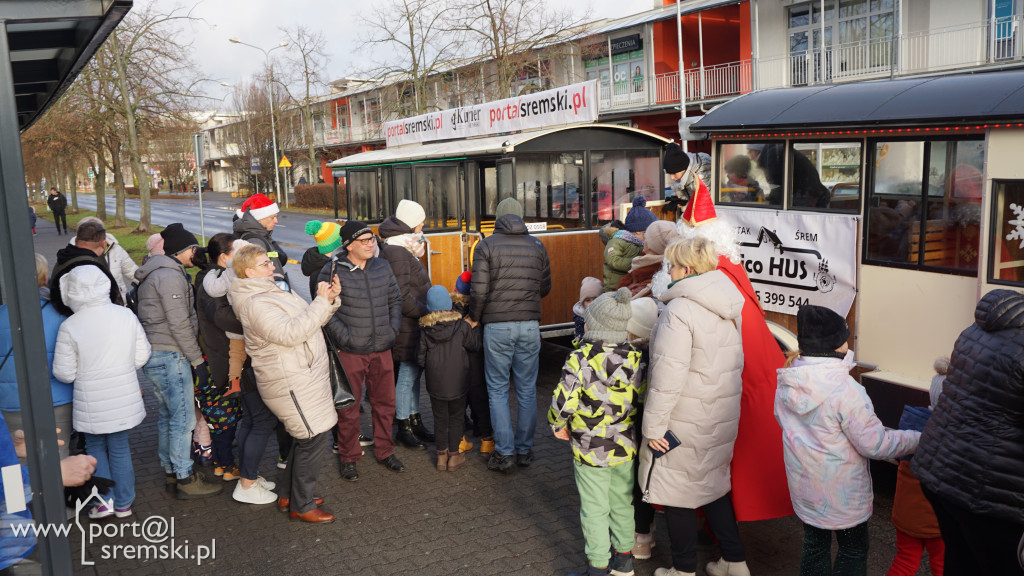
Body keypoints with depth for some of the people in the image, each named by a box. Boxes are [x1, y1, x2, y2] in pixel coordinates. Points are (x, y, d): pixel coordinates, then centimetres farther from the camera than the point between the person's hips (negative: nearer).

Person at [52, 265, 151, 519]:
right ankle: (123, 504, 25)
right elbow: (142, 356, -1)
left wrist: (87, 370, 10)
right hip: (125, 400, 2)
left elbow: (64, 373, -11)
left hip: (91, 406, -2)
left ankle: (103, 501, 17)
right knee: (120, 450, 15)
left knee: (95, 448, 20)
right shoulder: (126, 315, -9)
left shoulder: (69, 327, -16)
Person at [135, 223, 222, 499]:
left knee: (167, 416, 18)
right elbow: (179, 324, -19)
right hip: (170, 356, -11)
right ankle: (185, 479, 3)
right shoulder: (170, 276, -15)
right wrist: (197, 357, -11)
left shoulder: (157, 274, 18)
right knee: (183, 419, -4)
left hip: (154, 354, 11)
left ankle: (171, 471, 28)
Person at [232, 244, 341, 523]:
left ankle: (288, 495, 30)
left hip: (305, 377, 10)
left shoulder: (272, 292, 16)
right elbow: (290, 333, -30)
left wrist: (330, 299, 0)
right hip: (291, 382, -10)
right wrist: (321, 302, -25)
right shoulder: (256, 304, -17)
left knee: (306, 437, 18)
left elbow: (309, 321, 17)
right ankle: (301, 506, 7)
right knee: (314, 437, -6)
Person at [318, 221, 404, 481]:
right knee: (348, 407, 5)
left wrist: (393, 329, 6)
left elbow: (395, 299, 17)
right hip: (350, 352, -4)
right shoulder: (333, 271, -8)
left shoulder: (382, 267, 8)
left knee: (385, 403, 13)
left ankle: (384, 452, 30)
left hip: (382, 350, 5)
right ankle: (349, 458, 22)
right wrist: (344, 337, -14)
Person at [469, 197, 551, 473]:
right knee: (527, 390, 11)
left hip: (497, 326, -2)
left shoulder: (486, 245, -3)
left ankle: (503, 453, 6)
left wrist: (473, 318, 6)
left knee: (498, 390, 7)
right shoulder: (537, 246, 7)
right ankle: (524, 450, 19)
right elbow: (545, 288, 11)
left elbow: (479, 290, -9)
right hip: (530, 326, 3)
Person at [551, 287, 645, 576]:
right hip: (626, 447, 5)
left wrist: (557, 425, -2)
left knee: (594, 510, 8)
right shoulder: (635, 358, -5)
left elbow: (563, 402, -22)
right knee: (622, 503, 20)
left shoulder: (580, 359, -20)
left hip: (590, 451, -5)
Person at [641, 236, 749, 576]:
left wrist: (653, 425, -18)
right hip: (723, 419, 8)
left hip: (686, 422, -8)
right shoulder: (728, 308, 6)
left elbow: (668, 376, -24)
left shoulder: (680, 310, -21)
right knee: (714, 485, 22)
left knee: (677, 494, 9)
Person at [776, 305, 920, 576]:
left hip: (804, 487, 6)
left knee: (815, 544, 21)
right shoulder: (846, 391, -27)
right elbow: (874, 444, -22)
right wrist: (918, 440, -9)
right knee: (853, 550, 14)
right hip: (842, 493, -6)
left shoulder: (786, 383, -6)